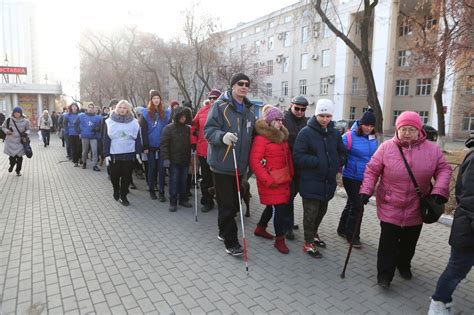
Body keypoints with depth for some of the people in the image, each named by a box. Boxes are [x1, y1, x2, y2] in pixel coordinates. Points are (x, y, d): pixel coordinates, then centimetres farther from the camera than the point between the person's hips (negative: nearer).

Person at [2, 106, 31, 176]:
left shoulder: (25, 121, -2)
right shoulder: (9, 120, -3)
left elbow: (28, 129, 9)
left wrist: (26, 133, -12)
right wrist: (7, 131, -12)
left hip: (20, 142, 0)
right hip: (11, 142, 0)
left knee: (19, 157, 4)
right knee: (12, 156, 2)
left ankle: (18, 170, 23)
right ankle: (11, 165, 37)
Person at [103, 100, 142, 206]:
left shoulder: (134, 122, 3)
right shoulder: (110, 122, 1)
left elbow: (137, 138, 5)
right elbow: (106, 139, 0)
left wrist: (138, 152, -1)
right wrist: (106, 154, -5)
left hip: (129, 154, 0)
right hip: (114, 154, 0)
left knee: (126, 176, 4)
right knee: (114, 176, 10)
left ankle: (123, 196, 18)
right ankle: (116, 191, 36)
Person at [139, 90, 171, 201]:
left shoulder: (166, 112, 2)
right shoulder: (146, 113, -2)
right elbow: (143, 131, -4)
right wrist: (145, 146, -10)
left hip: (162, 146, 1)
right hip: (151, 146, -1)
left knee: (161, 169, 3)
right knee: (152, 168, 10)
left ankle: (161, 192, 11)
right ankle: (151, 190, 22)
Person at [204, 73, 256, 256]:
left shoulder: (250, 109, 13)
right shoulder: (220, 105, -9)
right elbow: (208, 130, -14)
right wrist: (222, 136, -33)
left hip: (240, 165, 7)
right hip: (222, 164, -7)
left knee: (234, 202, 16)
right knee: (227, 204, -1)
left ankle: (224, 232, 36)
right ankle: (231, 242, 11)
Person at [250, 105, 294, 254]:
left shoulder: (282, 136, 12)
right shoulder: (261, 138, -14)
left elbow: (288, 156, 18)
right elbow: (254, 162, -19)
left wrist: (290, 174, 8)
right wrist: (268, 180, -19)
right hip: (271, 181, -8)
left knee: (273, 206, 19)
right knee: (280, 208, -4)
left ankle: (260, 228, 39)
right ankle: (279, 240, 12)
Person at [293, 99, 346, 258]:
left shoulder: (335, 133, 6)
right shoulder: (306, 132, -11)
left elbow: (342, 153, 16)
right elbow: (298, 156, -16)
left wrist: (336, 164, -3)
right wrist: (318, 162, -21)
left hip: (328, 181, 6)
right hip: (311, 182, -6)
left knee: (321, 210, 20)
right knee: (310, 212, 2)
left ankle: (313, 234, 42)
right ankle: (308, 243, 18)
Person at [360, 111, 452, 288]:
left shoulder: (432, 149, -2)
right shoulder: (386, 148, -8)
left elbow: (443, 170, 5)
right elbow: (372, 170, -4)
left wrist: (439, 190, -11)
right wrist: (366, 190, -13)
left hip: (416, 208, 3)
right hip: (390, 207, -3)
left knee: (409, 242, 19)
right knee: (388, 242, 0)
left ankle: (404, 265, 44)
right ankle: (384, 274, 14)